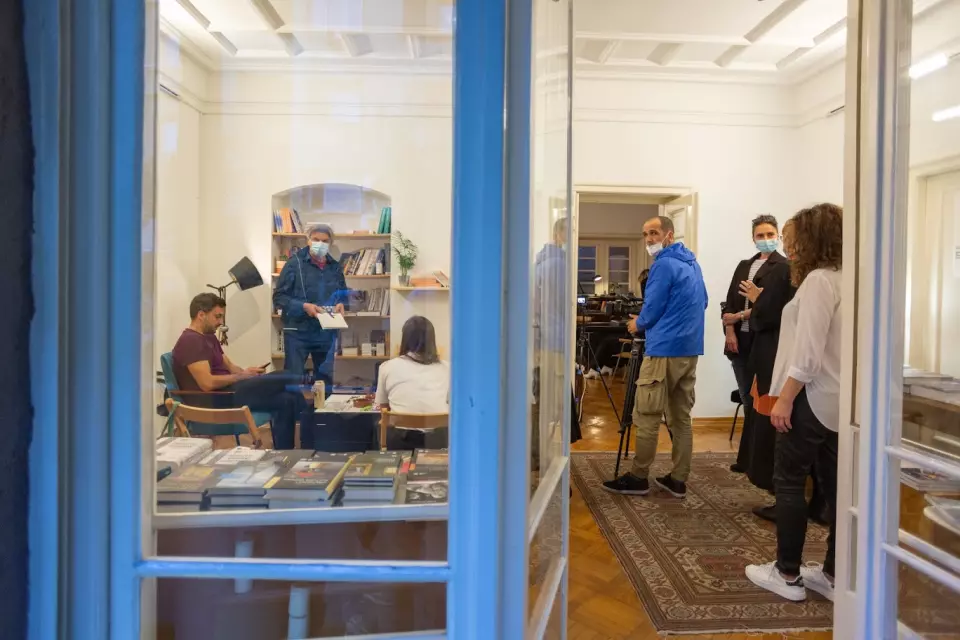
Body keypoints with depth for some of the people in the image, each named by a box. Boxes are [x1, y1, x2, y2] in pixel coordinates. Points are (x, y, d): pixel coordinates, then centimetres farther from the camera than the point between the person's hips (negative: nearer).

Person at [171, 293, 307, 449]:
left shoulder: (209, 337, 19)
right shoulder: (190, 341, -14)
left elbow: (230, 366, 17)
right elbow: (207, 383, -23)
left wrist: (247, 372, -4)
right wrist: (243, 376, -12)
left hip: (227, 391, 10)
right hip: (215, 400, -10)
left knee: (285, 400, -8)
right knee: (282, 382, -15)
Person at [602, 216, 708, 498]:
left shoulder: (664, 264, -12)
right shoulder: (692, 263, 16)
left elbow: (652, 310, -13)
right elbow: (702, 302, 25)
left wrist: (637, 324, 6)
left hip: (665, 350, -9)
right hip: (690, 349, 9)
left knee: (646, 417, -1)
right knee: (681, 417, 10)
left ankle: (638, 478, 6)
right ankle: (678, 480, 15)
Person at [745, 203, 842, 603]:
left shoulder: (818, 280, -16)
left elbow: (809, 350, -21)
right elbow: (830, 343, 13)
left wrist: (785, 399, -18)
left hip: (814, 397, -9)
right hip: (840, 399, 9)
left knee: (789, 482, 2)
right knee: (835, 486, 12)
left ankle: (787, 575, 10)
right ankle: (833, 576, 21)